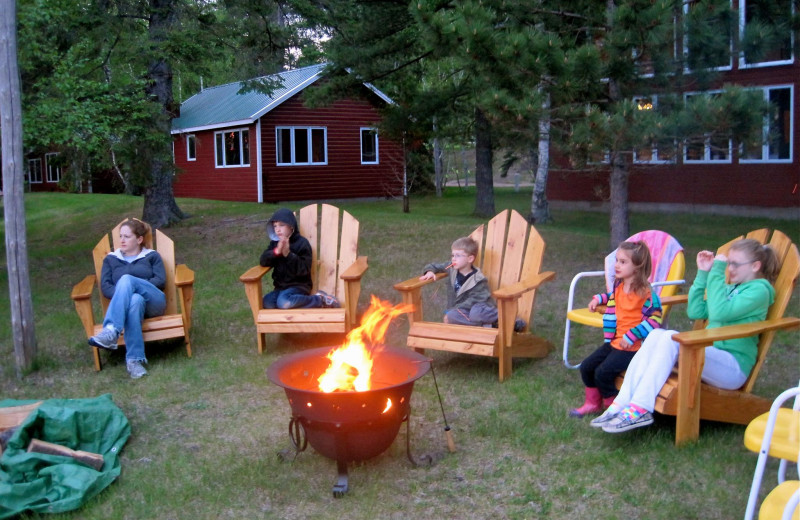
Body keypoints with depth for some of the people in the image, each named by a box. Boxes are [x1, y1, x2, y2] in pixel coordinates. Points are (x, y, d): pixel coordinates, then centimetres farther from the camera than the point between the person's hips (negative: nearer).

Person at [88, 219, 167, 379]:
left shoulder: (152, 256, 23)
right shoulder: (111, 259, 27)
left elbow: (161, 280, 6)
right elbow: (105, 286, 12)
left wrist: (130, 288, -8)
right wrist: (121, 294, -11)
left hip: (153, 303, -1)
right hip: (123, 304, 1)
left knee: (127, 279, -33)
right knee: (135, 300, -40)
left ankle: (110, 332, -52)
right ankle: (135, 359, -52)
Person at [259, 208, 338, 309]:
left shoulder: (302, 243, -9)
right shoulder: (274, 243, 9)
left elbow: (304, 269, -17)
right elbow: (263, 261, -4)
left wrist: (288, 254, -28)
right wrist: (276, 251, -22)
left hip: (298, 285, -6)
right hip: (280, 286, 6)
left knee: (284, 302, -34)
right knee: (267, 303, -23)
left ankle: (319, 299, -15)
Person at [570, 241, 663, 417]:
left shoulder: (645, 293, -17)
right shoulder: (618, 286, 8)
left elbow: (655, 318, -20)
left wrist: (631, 336, -23)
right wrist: (598, 298, 15)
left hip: (632, 346, -8)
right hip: (614, 341, 9)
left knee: (603, 373, -18)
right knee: (586, 366, 7)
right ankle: (592, 403, 25)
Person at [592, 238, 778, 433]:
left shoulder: (759, 290, -4)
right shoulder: (730, 288, 23)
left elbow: (719, 312, -19)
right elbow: (695, 311, 17)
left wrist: (717, 272, -11)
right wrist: (703, 273, 13)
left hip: (734, 368, -7)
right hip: (709, 355, 8)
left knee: (671, 338, -30)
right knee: (656, 334, -18)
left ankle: (640, 409, -35)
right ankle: (622, 404, -28)